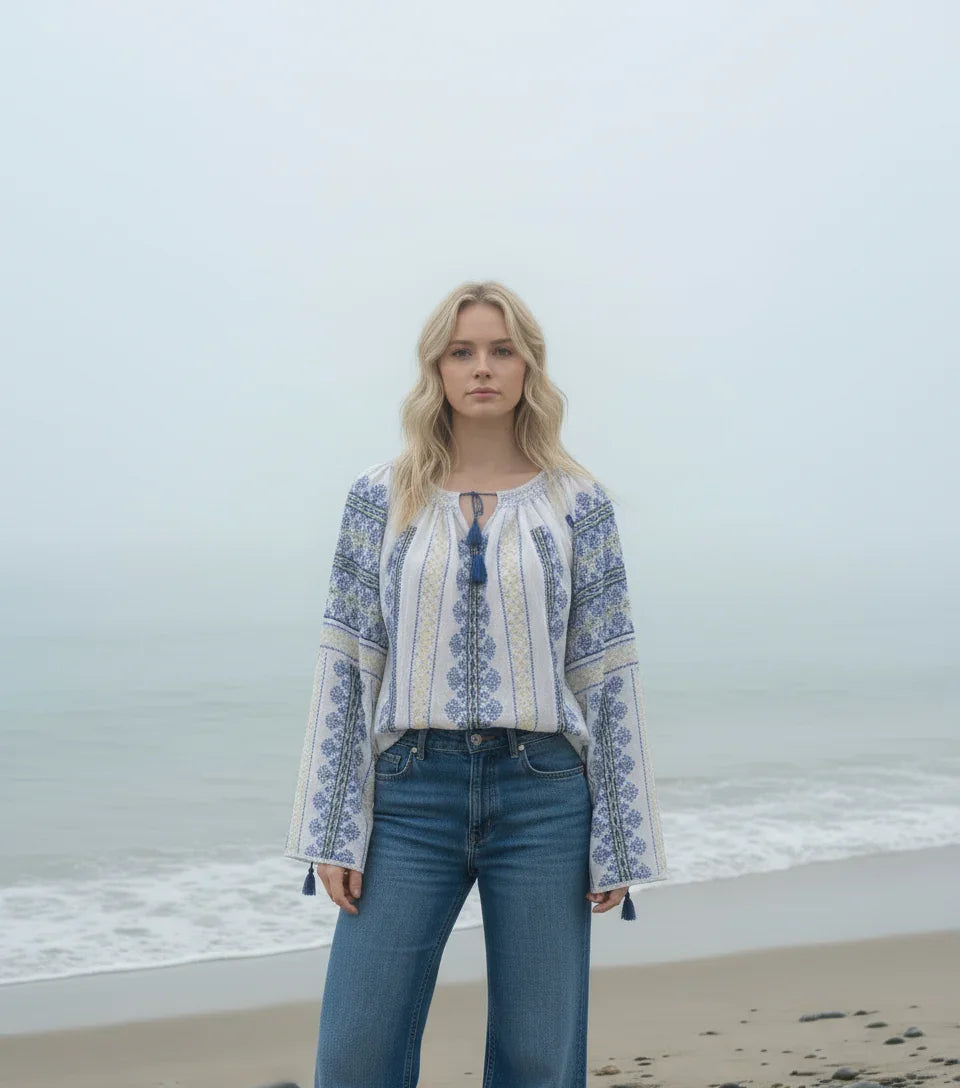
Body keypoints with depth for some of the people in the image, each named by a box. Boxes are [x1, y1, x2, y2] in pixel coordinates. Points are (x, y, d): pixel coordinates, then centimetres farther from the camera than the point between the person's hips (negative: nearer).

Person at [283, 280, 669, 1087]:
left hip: (542, 796, 0)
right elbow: (347, 664, 3)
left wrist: (618, 840, 0)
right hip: (412, 792, 1)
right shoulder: (381, 497, 5)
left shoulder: (578, 501, 3)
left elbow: (608, 675, 3)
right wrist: (334, 830, -2)